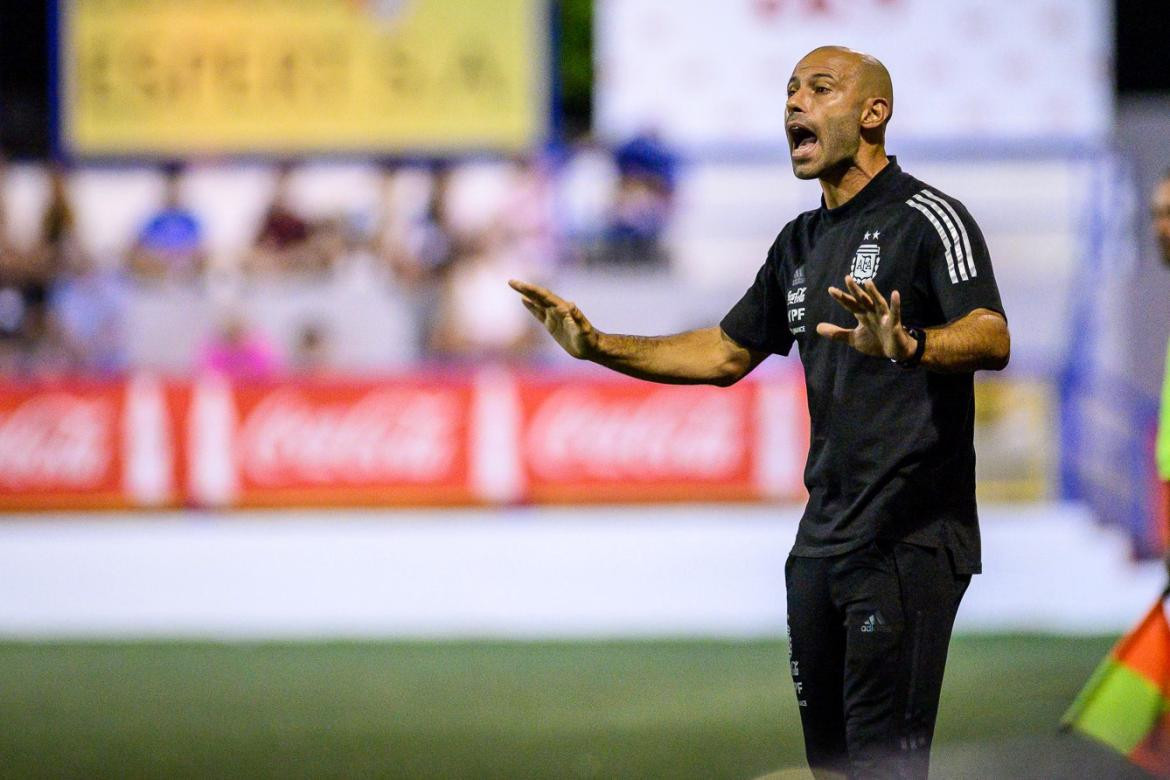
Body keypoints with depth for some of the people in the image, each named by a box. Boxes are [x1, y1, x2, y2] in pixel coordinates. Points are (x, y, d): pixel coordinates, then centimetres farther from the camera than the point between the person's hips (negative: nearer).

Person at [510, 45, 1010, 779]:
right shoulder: (802, 241, 18)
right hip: (822, 541, 9)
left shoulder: (927, 219, -9)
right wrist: (599, 347, 15)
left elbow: (992, 339, -24)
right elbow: (727, 353, 25)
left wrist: (907, 347, -44)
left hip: (910, 544, -9)